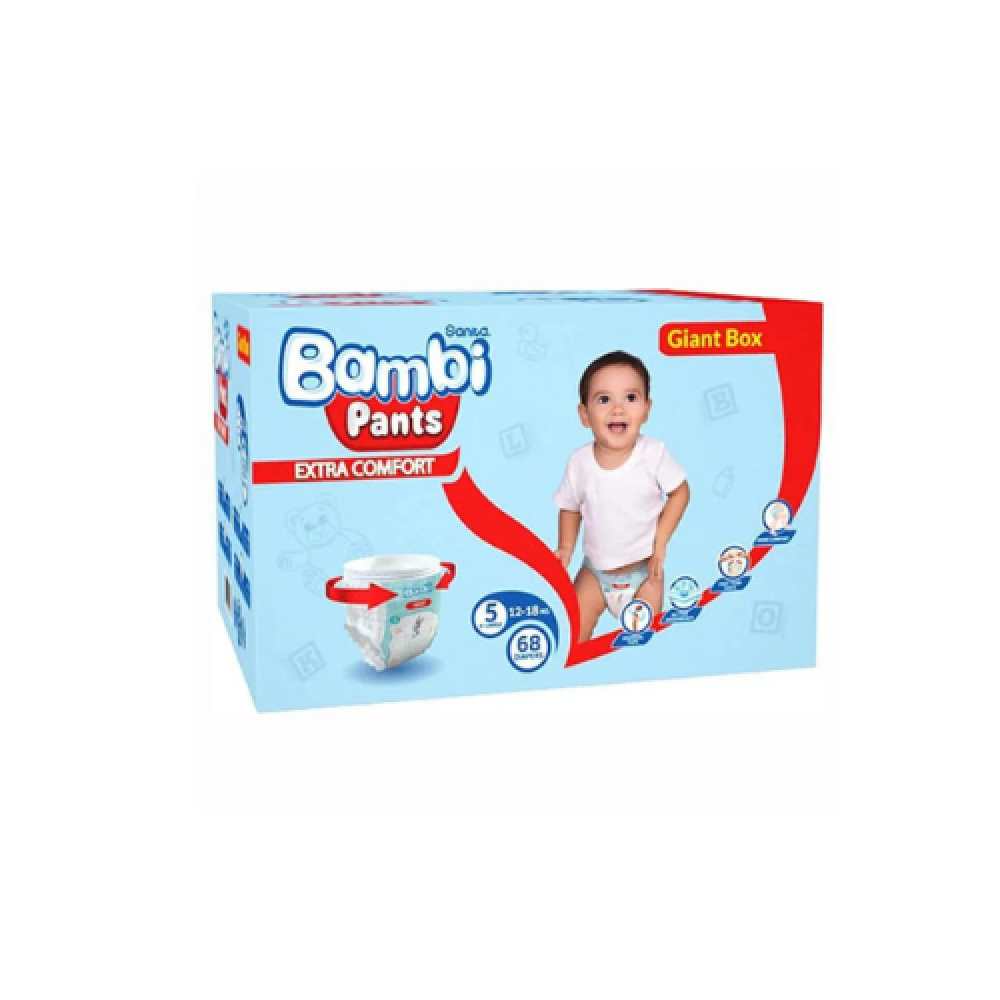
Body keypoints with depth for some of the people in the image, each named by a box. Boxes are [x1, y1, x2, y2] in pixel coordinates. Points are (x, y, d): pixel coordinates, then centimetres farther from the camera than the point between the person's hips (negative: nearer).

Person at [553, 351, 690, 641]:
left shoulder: (654, 453, -19)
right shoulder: (579, 461, -14)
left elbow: (680, 492, -6)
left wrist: (660, 542, -12)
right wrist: (566, 548, -12)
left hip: (643, 570, -2)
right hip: (595, 570, 2)